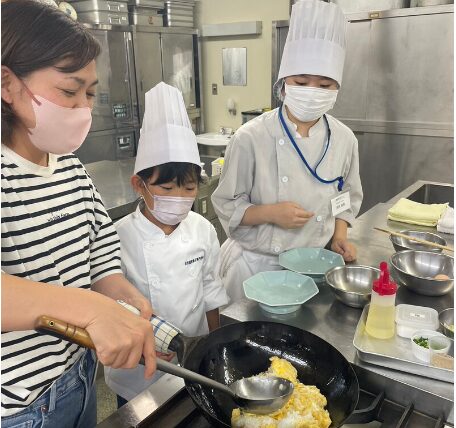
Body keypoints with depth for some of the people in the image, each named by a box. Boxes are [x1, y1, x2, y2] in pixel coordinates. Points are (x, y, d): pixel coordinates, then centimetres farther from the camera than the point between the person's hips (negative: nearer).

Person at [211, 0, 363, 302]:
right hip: (257, 265, -3)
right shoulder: (252, 138, -16)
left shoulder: (344, 139, -4)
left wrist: (339, 237, -4)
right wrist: (270, 213, -23)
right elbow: (227, 206, -9)